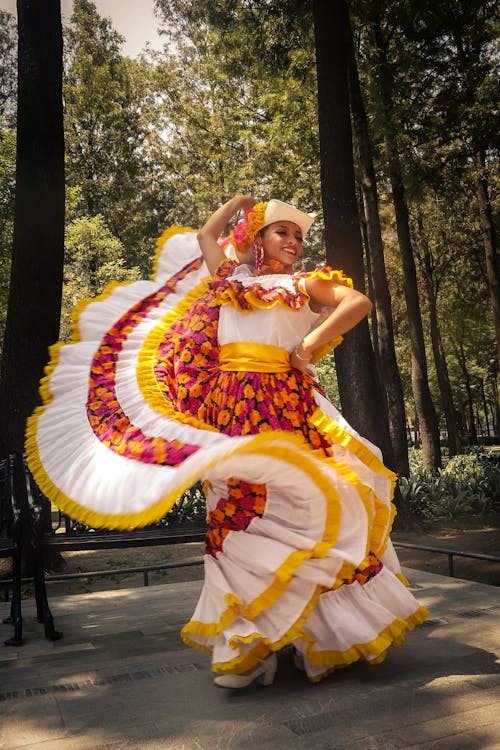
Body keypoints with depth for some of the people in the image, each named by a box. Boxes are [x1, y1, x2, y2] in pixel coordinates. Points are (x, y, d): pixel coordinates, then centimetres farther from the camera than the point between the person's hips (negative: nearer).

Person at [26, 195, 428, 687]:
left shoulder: (305, 285, 11)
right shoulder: (231, 279, 20)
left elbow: (360, 303, -3)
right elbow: (205, 236, 33)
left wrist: (309, 346, -9)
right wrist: (240, 201, 36)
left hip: (284, 406, -3)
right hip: (229, 409, 3)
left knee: (290, 501, -8)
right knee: (237, 507, 0)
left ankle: (320, 634, 4)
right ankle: (248, 645, 7)